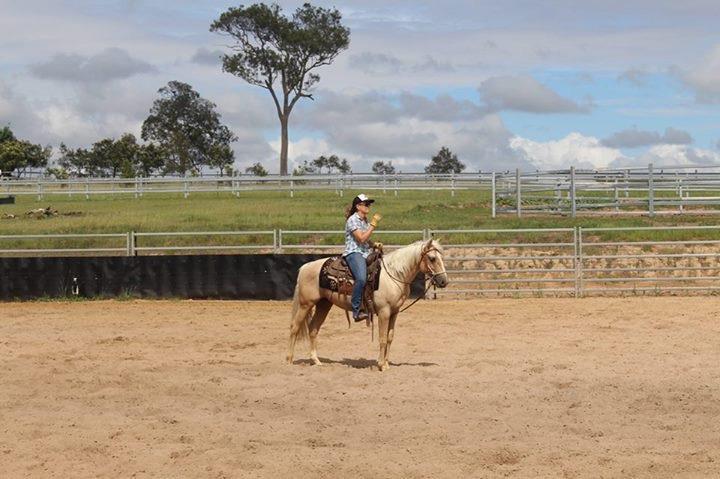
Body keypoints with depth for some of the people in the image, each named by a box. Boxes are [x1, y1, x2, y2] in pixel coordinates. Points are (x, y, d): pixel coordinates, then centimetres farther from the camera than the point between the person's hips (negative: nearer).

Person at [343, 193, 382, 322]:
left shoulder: (365, 220, 18)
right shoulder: (353, 220, -7)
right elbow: (361, 238, -17)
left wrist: (375, 244, 6)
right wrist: (373, 224, -14)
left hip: (366, 253, 9)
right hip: (354, 253, -9)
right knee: (361, 278, -32)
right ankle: (356, 311, -31)